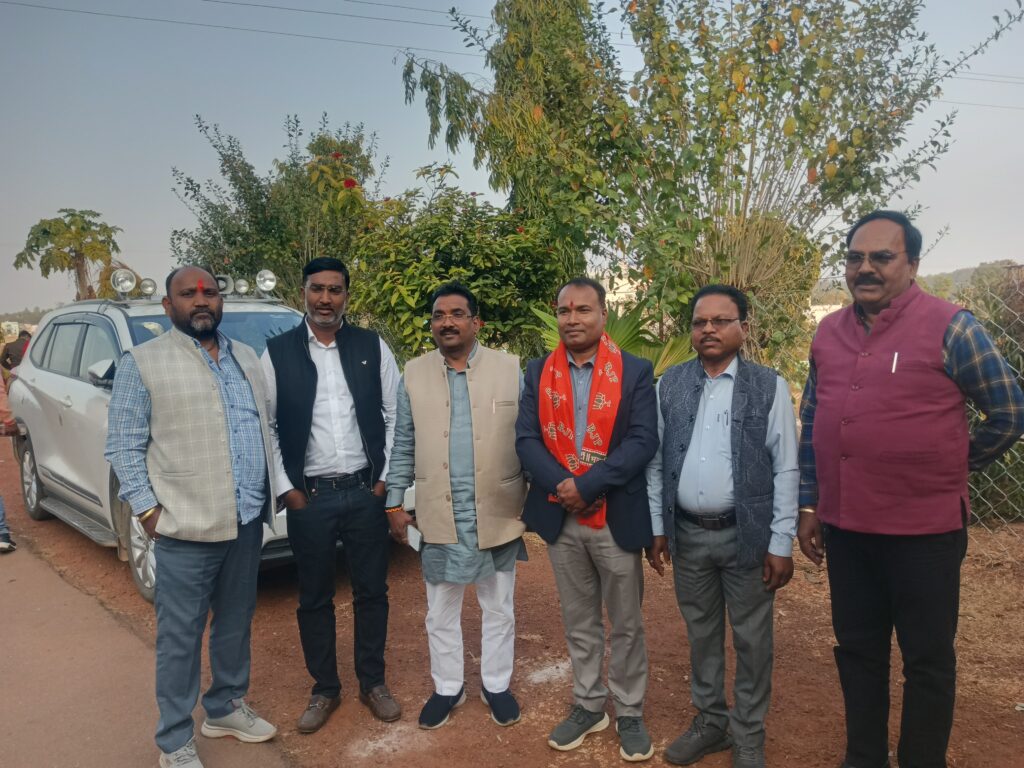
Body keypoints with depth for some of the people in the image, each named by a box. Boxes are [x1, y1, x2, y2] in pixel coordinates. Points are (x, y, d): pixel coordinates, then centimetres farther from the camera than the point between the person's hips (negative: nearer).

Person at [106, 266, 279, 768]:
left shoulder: (245, 357, 12)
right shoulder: (143, 362, -5)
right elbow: (123, 446, -6)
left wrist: (271, 491, 10)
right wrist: (146, 509, -12)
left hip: (247, 520, 6)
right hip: (186, 526, -5)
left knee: (236, 623, 18)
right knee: (180, 636, 6)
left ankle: (226, 708, 37)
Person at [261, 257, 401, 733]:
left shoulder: (372, 347, 1)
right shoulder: (277, 353, -1)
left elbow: (396, 416, 3)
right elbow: (266, 426, 0)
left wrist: (386, 479, -2)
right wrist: (287, 489, -4)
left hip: (367, 492, 1)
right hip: (310, 496, 0)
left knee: (372, 592, 12)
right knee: (315, 599, 12)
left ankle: (372, 683, 31)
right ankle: (324, 689, 31)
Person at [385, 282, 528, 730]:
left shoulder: (511, 369, -4)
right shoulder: (414, 374, 2)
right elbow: (403, 446, 5)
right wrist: (395, 504, 3)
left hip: (498, 514, -1)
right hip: (439, 516, 1)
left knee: (498, 609, 15)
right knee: (440, 612, 15)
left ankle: (496, 685, 35)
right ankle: (447, 688, 35)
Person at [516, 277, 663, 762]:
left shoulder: (636, 371, -4)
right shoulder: (538, 373, 4)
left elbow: (643, 441, -13)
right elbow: (526, 439, -3)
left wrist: (587, 486, -20)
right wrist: (560, 486, -18)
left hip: (618, 518, -2)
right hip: (560, 520, 3)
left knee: (626, 623, 12)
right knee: (578, 622, 17)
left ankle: (629, 713, 29)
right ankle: (587, 705, 34)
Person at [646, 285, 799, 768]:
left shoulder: (769, 387, -5)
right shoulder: (670, 384, 3)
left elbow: (786, 469, -6)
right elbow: (655, 460, 6)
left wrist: (781, 543, -8)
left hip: (746, 534, -2)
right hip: (687, 533, 3)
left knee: (751, 639, 11)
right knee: (700, 633, 17)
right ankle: (709, 721, 36)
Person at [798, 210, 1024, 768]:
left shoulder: (949, 326, -10)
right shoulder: (829, 333, 5)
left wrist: (949, 470, 4)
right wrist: (808, 504, 10)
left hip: (924, 529, -4)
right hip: (844, 527, 5)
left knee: (927, 659, 11)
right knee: (857, 650, 18)